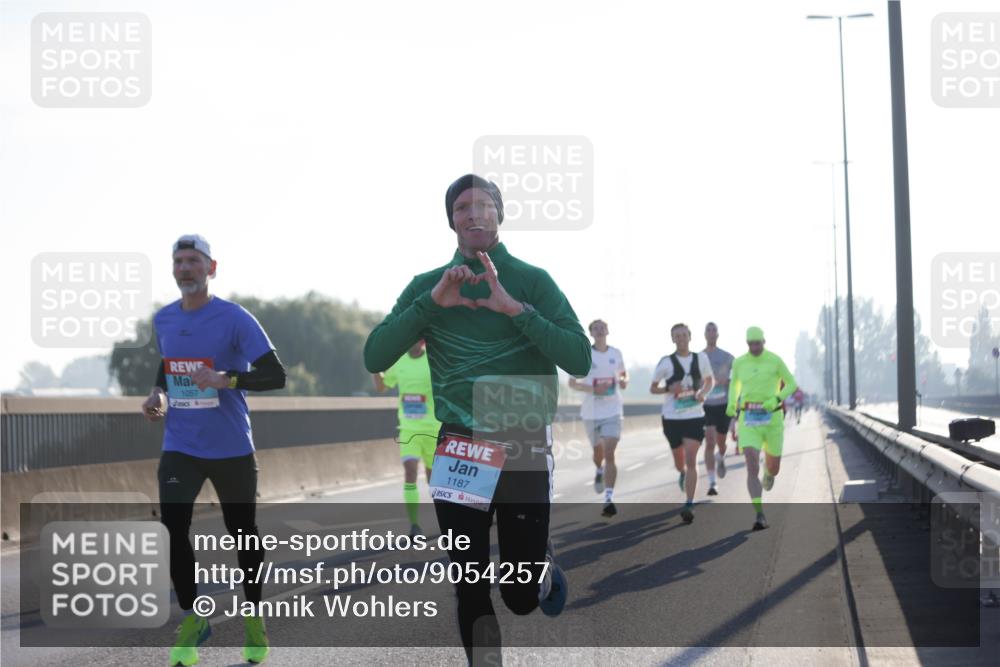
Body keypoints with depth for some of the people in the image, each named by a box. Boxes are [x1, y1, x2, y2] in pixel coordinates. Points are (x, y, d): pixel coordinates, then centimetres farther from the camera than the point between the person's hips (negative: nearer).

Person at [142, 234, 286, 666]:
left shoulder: (235, 319, -11)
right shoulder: (163, 320, 6)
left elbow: (275, 375, -16)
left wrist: (228, 379, -31)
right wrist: (158, 395, 3)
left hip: (231, 448, -3)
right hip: (180, 447, 3)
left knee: (242, 533, 8)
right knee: (173, 527, -13)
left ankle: (254, 620, 28)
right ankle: (191, 620, 3)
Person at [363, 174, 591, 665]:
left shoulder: (532, 282, -1)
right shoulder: (428, 286, 5)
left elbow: (579, 360, -11)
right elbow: (374, 358, -5)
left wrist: (516, 309, -21)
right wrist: (431, 303, -15)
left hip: (524, 449, -1)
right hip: (458, 451, 1)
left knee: (521, 598, 3)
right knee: (471, 592, 4)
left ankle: (542, 560, 37)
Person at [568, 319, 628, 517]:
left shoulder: (616, 354, 3)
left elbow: (623, 373, 21)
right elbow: (572, 383, -2)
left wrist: (624, 381, -3)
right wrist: (592, 389, -18)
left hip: (612, 411, -1)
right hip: (591, 412, 1)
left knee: (609, 453, -14)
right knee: (598, 451, 18)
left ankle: (609, 499, -16)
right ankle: (599, 471, 54)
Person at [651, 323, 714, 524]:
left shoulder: (701, 358, 1)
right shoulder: (666, 362, -4)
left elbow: (710, 380, 16)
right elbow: (652, 388, 2)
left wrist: (703, 392, -6)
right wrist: (669, 389, -18)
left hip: (695, 416, 0)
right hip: (672, 417, 0)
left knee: (691, 459, -13)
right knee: (680, 463, 12)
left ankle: (689, 505, -12)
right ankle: (682, 473, 51)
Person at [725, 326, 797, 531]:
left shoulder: (775, 360, -6)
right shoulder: (739, 362, 2)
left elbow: (792, 384, 2)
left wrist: (776, 400, -17)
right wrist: (731, 406, 6)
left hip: (772, 418, 0)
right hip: (749, 420, 0)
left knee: (773, 468, 13)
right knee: (752, 469, -17)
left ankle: (769, 472, 55)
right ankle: (760, 516, -17)